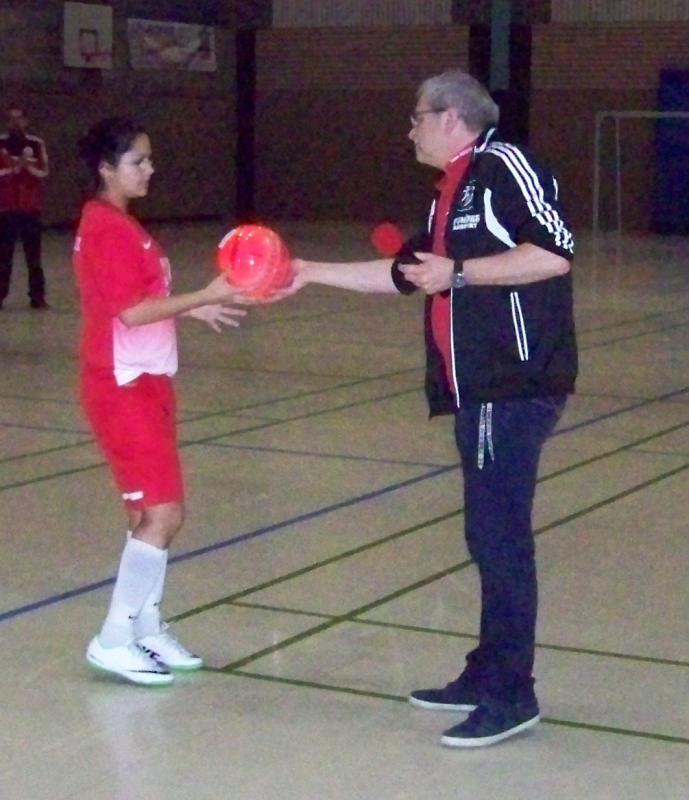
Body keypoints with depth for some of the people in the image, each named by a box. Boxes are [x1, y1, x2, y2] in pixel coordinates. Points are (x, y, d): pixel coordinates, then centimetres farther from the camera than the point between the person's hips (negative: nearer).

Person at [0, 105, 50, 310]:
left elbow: (44, 172, 1)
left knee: (33, 254, 1)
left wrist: (28, 166, -17)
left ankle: (37, 297, 3)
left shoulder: (37, 144, 6)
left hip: (30, 207, 1)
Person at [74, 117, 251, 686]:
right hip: (123, 385, -10)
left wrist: (193, 308, 9)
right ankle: (113, 640, -3)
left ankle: (146, 627, 21)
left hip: (145, 382, 10)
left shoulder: (120, 224, 15)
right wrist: (203, 297, -21)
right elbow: (130, 310, -22)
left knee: (153, 510, 12)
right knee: (163, 512, -10)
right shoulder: (107, 227, -15)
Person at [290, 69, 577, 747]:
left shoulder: (505, 165, -8)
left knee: (499, 535, -6)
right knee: (489, 533, 13)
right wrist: (312, 272, 28)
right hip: (479, 387, 9)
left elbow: (554, 254, -20)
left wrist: (457, 272, -15)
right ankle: (487, 676, 23)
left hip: (516, 384, -9)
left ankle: (511, 696, 1)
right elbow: (401, 274, 28)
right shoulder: (451, 192, 21)